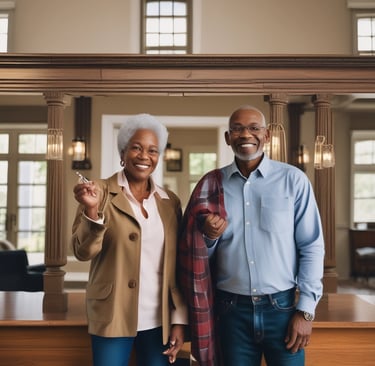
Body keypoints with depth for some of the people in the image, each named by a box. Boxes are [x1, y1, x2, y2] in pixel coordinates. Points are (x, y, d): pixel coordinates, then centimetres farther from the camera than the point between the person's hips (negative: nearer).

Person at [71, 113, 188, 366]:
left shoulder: (170, 201, 6)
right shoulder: (101, 192, -3)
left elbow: (177, 266, 8)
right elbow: (83, 252, -10)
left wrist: (179, 319, 4)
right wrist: (92, 210, -26)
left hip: (159, 320, 3)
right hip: (113, 317, -3)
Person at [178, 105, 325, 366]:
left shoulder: (293, 180, -4)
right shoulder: (211, 185, 2)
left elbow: (311, 247, -3)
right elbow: (198, 253, 9)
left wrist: (306, 310, -6)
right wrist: (208, 236, -13)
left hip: (283, 308, -2)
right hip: (231, 311, 2)